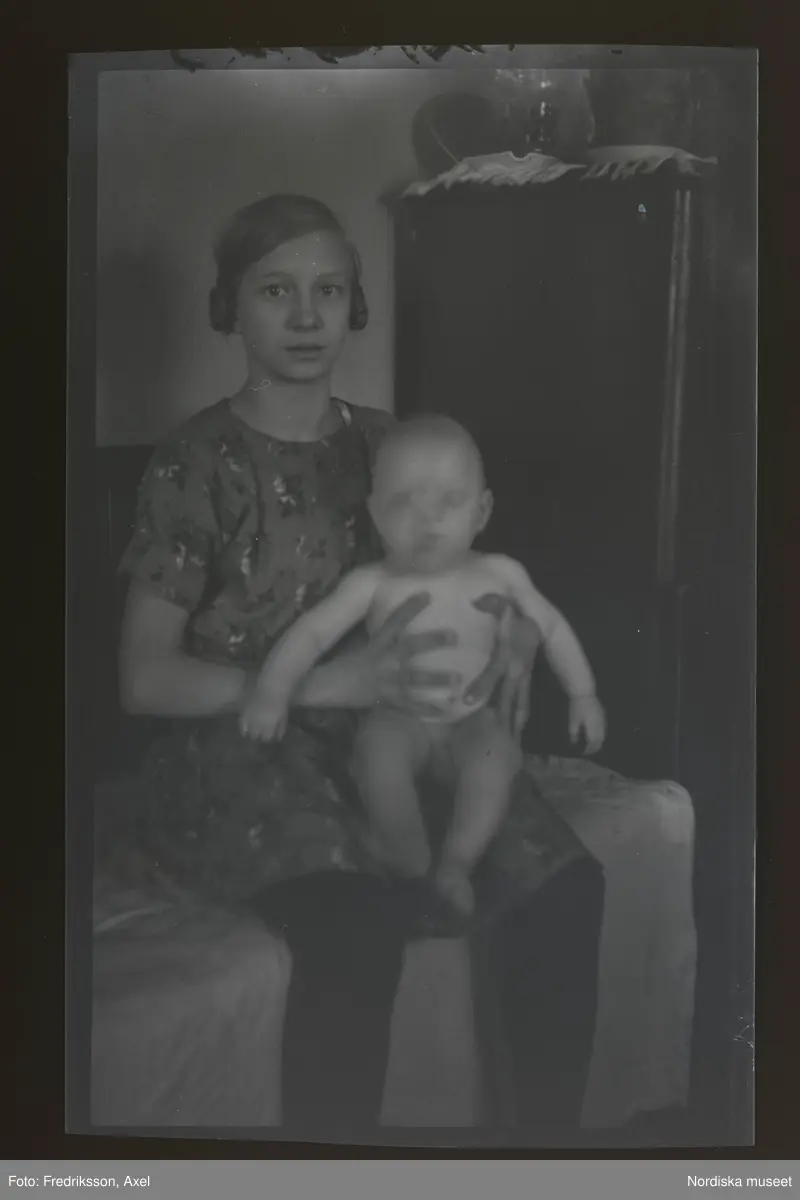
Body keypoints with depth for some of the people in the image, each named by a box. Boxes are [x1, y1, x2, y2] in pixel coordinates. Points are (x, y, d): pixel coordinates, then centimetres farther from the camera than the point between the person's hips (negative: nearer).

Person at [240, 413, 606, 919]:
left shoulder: (500, 575, -2)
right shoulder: (373, 584, -7)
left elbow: (552, 627, 11)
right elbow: (312, 633, -10)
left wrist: (583, 693, 10)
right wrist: (273, 691, -23)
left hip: (476, 721, 1)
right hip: (401, 720, 0)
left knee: (493, 750, -31)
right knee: (378, 741, -32)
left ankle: (457, 864, -17)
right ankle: (411, 865, -16)